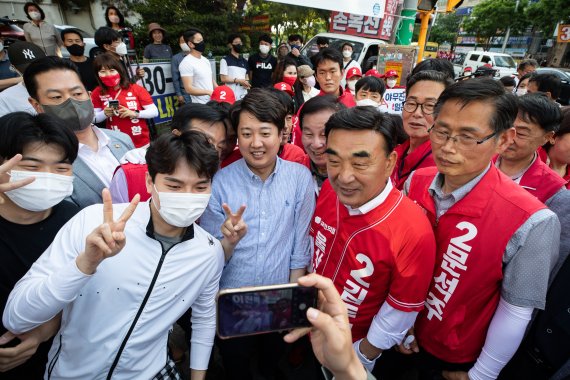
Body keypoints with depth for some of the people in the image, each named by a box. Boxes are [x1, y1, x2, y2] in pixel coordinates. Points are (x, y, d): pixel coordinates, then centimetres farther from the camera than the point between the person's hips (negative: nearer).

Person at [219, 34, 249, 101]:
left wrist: (247, 83, 0)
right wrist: (238, 81, -14)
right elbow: (223, 78, -6)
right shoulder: (225, 60, 0)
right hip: (231, 96, -6)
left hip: (243, 95, 6)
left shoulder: (244, 61, 18)